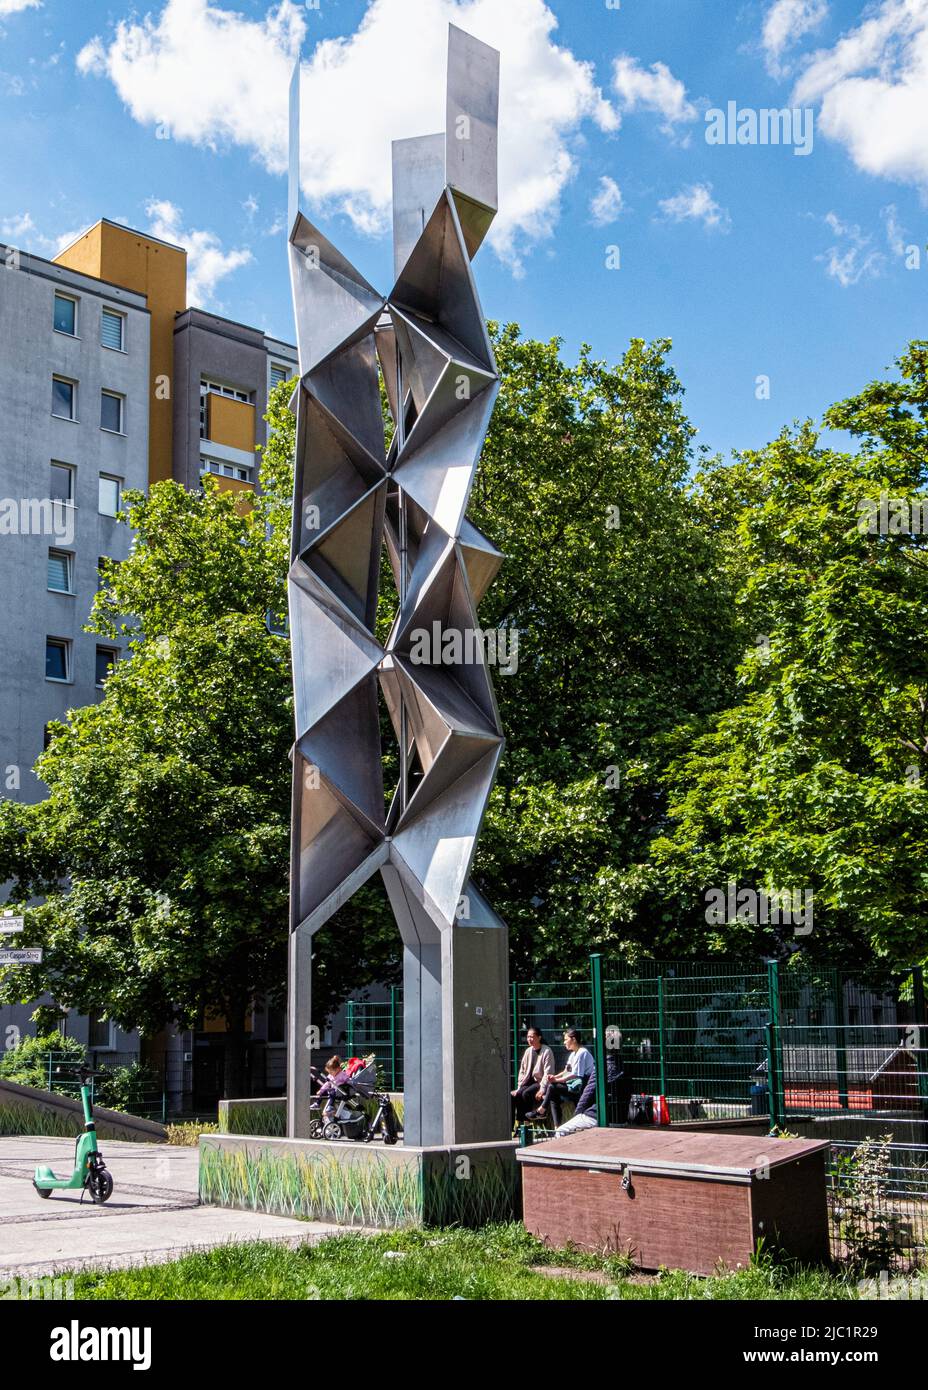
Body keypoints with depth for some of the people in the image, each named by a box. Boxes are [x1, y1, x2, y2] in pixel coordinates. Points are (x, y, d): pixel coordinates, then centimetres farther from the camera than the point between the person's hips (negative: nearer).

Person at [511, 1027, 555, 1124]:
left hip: (540, 1081, -6)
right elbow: (522, 1071, 13)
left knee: (526, 1094, -31)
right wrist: (519, 1088, 3)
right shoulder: (528, 1051, 11)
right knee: (513, 1095, -18)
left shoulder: (547, 1051, -9)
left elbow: (548, 1073, -15)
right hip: (529, 1081, 6)